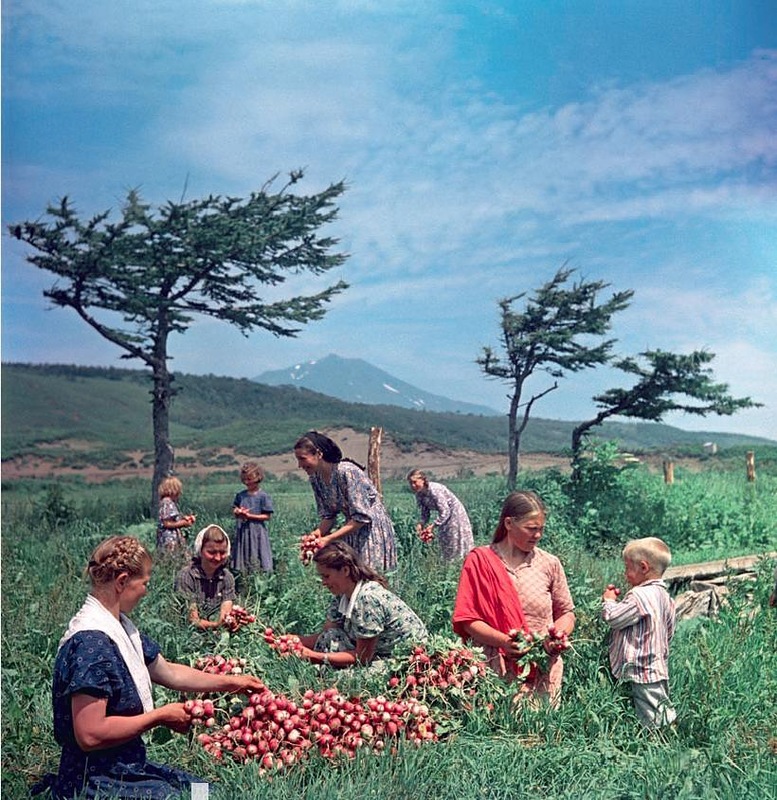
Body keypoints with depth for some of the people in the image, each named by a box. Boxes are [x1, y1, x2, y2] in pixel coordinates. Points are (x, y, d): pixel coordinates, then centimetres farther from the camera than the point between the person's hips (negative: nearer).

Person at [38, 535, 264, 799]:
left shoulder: (120, 626, 4)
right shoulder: (92, 641, -25)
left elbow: (168, 672, 17)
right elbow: (90, 735, -28)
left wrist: (231, 682, 19)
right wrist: (161, 716, -18)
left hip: (127, 766, 9)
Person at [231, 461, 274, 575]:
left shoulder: (263, 496, -6)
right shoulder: (240, 495, 9)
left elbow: (267, 516, -8)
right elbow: (234, 509, 15)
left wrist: (250, 516, -15)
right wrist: (238, 512, -9)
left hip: (256, 530, -5)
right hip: (242, 530, 5)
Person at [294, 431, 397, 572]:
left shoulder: (347, 472, -24)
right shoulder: (316, 478, 0)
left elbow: (362, 517, -25)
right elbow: (328, 516, 6)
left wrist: (328, 539, -26)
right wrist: (317, 533, -16)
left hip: (372, 528, -7)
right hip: (351, 530, 7)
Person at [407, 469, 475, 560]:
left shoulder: (434, 490, -31)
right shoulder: (419, 495, -6)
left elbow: (444, 511, -30)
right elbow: (425, 513, 2)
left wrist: (432, 526, -30)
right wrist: (421, 524, -17)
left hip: (454, 513, -8)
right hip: (444, 515, 8)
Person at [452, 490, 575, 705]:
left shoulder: (549, 564, 7)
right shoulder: (480, 561, 0)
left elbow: (566, 613, 15)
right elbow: (468, 620, -3)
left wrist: (558, 635, -7)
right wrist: (504, 641, -18)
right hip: (495, 669, -2)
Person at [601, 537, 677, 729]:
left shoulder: (640, 595, -20)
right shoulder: (663, 595, 11)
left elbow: (612, 618, -17)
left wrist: (609, 601, 6)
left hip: (643, 673, -10)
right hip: (659, 670, 10)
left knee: (653, 724, -6)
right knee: (664, 714, 15)